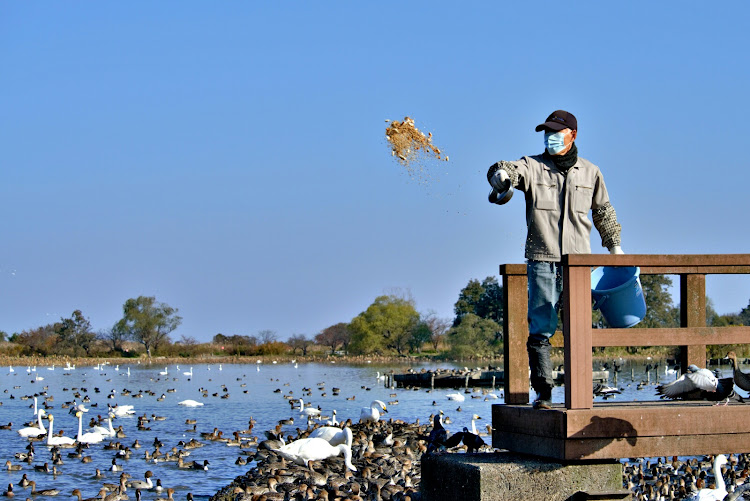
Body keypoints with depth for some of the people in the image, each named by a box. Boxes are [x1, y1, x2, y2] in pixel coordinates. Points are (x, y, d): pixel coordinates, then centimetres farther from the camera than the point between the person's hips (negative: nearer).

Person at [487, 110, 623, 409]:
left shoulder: (590, 173, 10)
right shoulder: (533, 167, 3)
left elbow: (603, 212, 23)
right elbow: (505, 171, -17)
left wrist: (615, 245, 25)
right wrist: (501, 175, -41)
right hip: (542, 262, -1)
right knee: (540, 330, -5)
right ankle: (543, 392, -1)